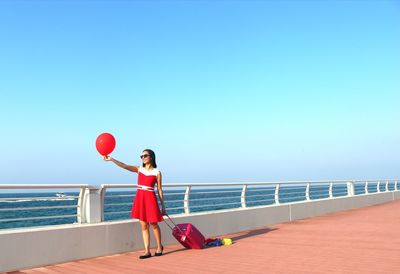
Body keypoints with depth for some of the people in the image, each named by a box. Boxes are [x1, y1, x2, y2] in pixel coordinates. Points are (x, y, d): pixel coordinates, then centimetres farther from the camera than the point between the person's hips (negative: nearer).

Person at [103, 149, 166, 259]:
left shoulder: (157, 172, -2)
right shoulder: (139, 169, 7)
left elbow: (159, 190, -1)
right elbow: (124, 166, -6)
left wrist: (163, 207, 0)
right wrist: (111, 159, -20)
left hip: (150, 198, -4)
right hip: (139, 198, 4)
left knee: (153, 224, 5)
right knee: (144, 226, 6)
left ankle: (159, 247, 26)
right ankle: (147, 251, 10)